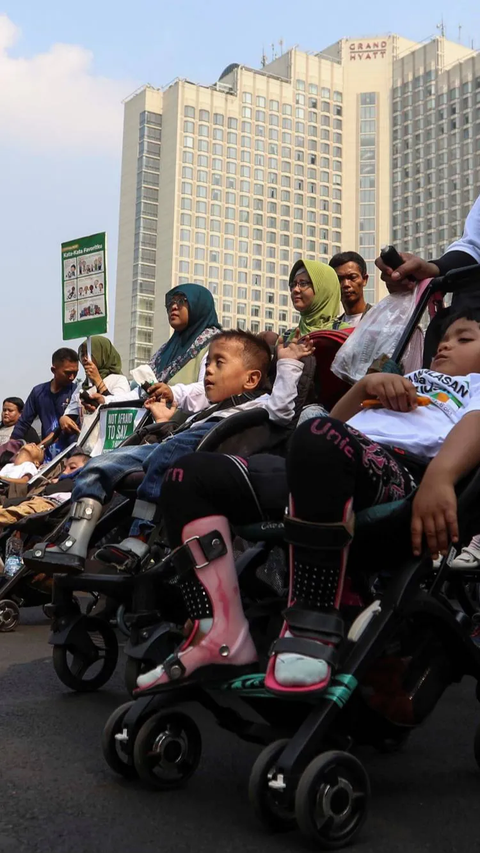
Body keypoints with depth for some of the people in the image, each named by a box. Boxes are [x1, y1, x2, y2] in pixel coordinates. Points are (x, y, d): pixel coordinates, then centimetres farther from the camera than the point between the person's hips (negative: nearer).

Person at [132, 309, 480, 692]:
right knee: (189, 476, -7)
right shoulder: (412, 379, 41)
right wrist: (366, 384, 12)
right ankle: (223, 635, -21)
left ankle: (313, 629, -34)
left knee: (319, 438, -40)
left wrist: (439, 477, -25)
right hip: (317, 471, 8)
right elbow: (336, 422, 31)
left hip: (396, 467, -8)